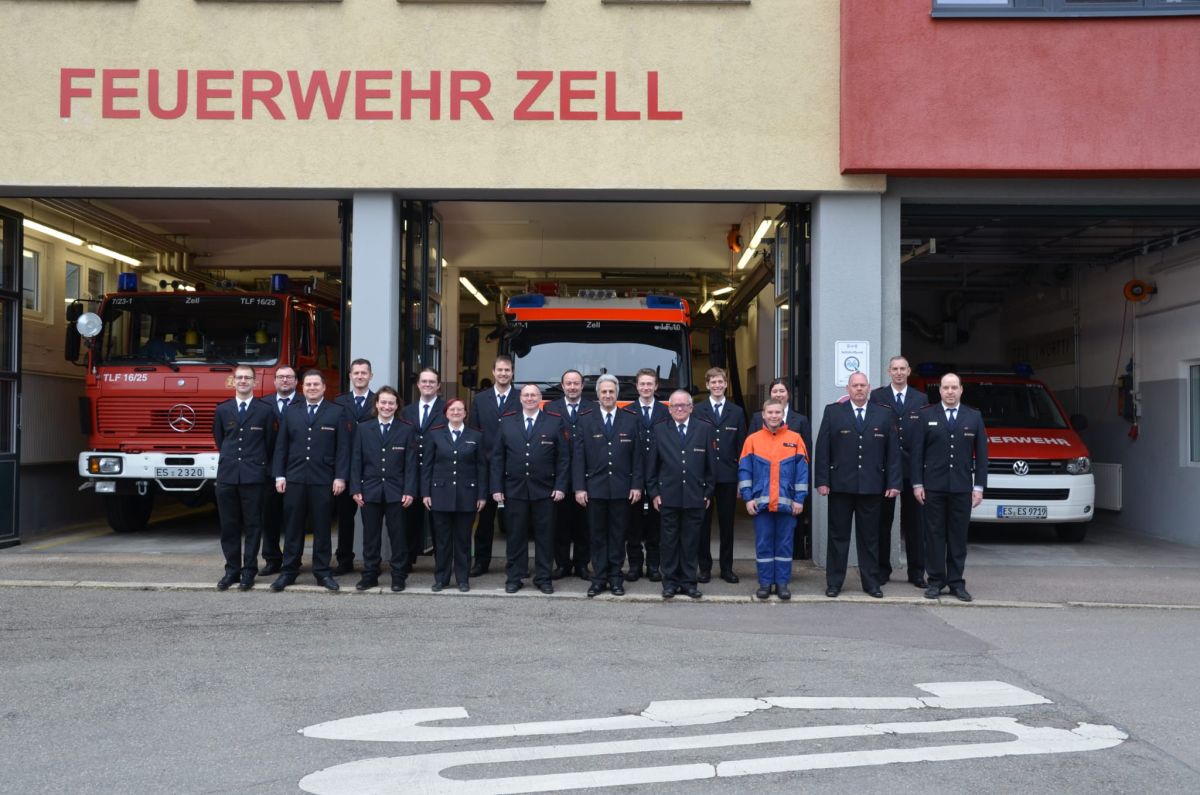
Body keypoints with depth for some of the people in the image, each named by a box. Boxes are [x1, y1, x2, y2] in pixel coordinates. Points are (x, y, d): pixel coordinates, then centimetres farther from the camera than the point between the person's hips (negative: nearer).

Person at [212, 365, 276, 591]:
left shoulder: (265, 412, 1)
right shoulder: (222, 410, 9)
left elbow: (270, 445, 8)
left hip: (253, 477, -3)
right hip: (227, 476, 3)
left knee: (252, 525, 1)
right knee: (229, 526, 5)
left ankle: (249, 571, 7)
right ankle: (232, 570, 12)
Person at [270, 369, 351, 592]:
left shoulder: (337, 413, 4)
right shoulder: (291, 412, 11)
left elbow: (343, 448, 0)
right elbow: (281, 446, 10)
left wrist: (340, 477, -7)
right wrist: (279, 475, 2)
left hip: (323, 481, -2)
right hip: (294, 479, 2)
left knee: (321, 528, 3)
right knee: (292, 528, 4)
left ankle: (322, 572, 11)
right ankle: (289, 571, 11)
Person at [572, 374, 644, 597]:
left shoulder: (631, 420, 5)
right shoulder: (585, 421, 5)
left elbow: (638, 455, 3)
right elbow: (578, 457, 2)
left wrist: (637, 485, -3)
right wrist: (579, 487, -4)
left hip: (622, 489, 0)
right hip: (595, 488, 0)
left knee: (618, 535, 5)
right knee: (597, 535, 5)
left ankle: (616, 578, 14)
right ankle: (599, 578, 12)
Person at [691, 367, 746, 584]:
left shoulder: (736, 412, 9)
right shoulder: (697, 410, 2)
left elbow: (741, 446, 7)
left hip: (728, 476, 2)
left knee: (727, 523, 7)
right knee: (703, 523, 4)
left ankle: (726, 568, 15)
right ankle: (704, 568, 12)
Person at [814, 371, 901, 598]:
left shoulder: (884, 415, 8)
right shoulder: (833, 412, 4)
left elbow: (893, 452, 6)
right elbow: (822, 449, 0)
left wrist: (894, 483, -1)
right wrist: (822, 481, -6)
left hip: (871, 486, 1)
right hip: (840, 486, -1)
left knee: (870, 537, 7)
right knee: (838, 536, 5)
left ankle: (871, 582, 16)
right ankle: (834, 582, 12)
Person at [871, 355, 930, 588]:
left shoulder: (921, 399, 8)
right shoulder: (877, 396, 2)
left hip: (912, 467, 1)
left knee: (914, 522, 7)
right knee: (883, 521, 5)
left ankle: (916, 572, 13)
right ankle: (882, 569, 13)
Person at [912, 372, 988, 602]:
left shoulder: (974, 417, 8)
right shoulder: (926, 416, 4)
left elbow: (981, 454, 7)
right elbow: (917, 452, 2)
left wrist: (979, 487, 1)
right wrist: (917, 484, -4)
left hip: (962, 488, 1)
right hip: (933, 487, -1)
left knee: (958, 536, 4)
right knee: (934, 535, 2)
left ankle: (956, 582, 11)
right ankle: (935, 581, 9)